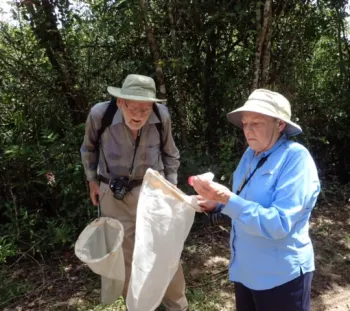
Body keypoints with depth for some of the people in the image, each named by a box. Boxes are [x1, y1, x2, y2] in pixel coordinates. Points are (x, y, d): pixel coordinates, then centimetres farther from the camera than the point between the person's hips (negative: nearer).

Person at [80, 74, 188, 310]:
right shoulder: (100, 114, -19)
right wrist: (92, 180, 7)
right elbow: (89, 149, 4)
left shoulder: (162, 116, -15)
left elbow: (170, 154, 4)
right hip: (113, 194, 0)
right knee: (123, 253, 14)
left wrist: (171, 186, 3)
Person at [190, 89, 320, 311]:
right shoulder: (252, 154, 2)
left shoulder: (296, 158, -21)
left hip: (280, 276, -7)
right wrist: (217, 204, -5)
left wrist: (227, 199, -33)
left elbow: (278, 224, -28)